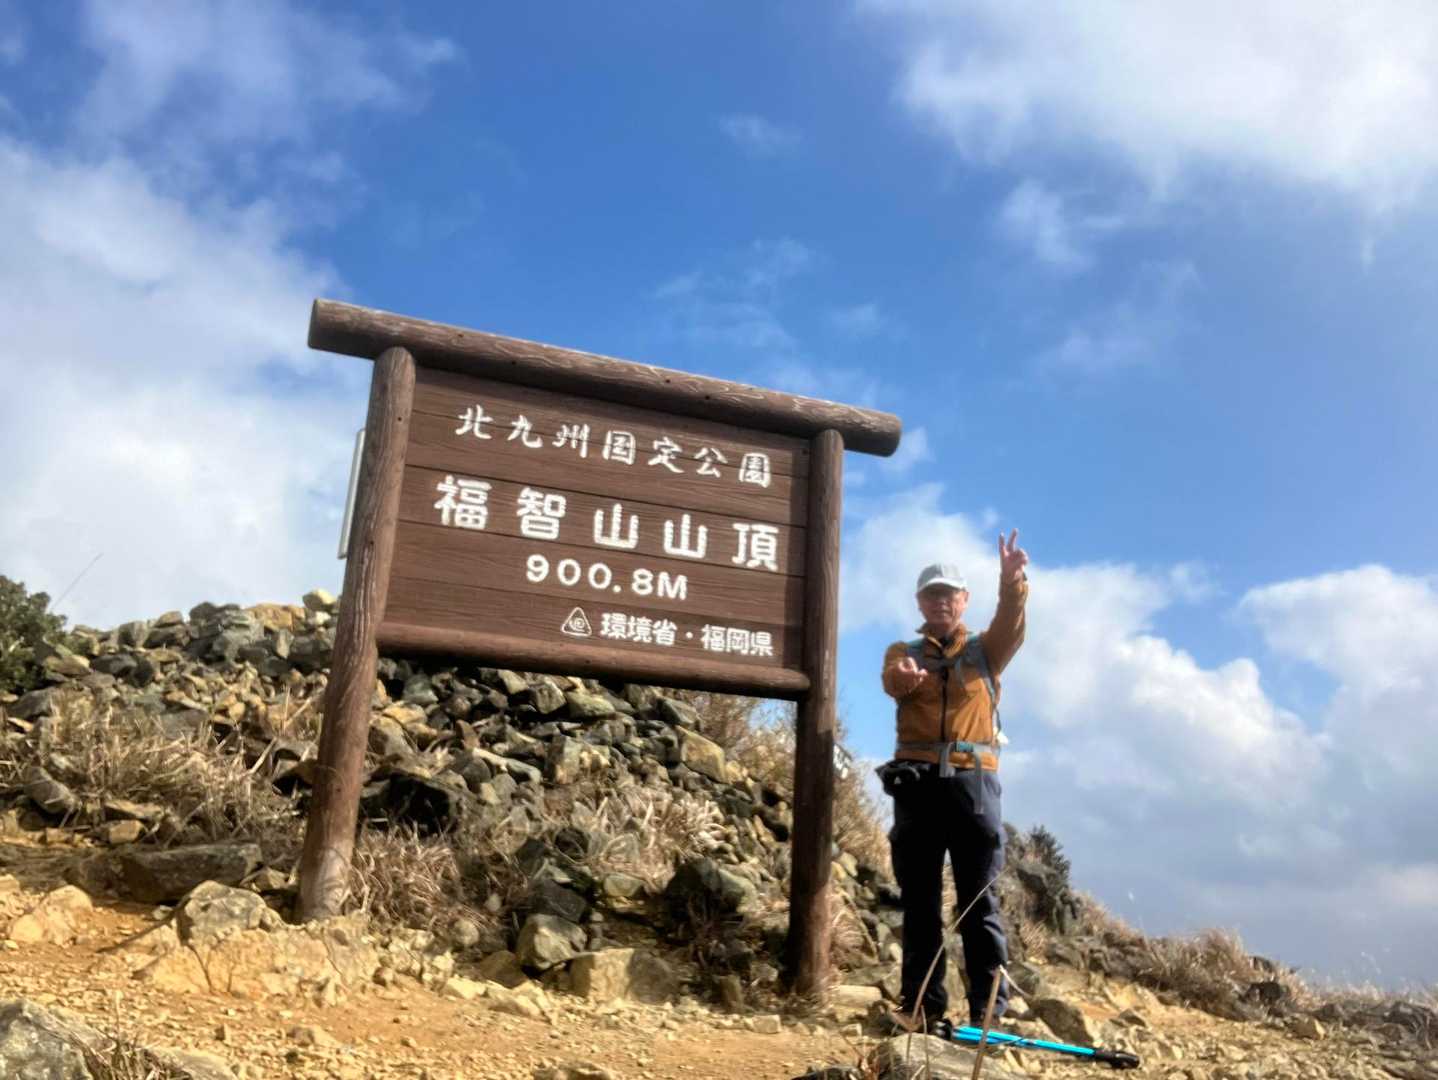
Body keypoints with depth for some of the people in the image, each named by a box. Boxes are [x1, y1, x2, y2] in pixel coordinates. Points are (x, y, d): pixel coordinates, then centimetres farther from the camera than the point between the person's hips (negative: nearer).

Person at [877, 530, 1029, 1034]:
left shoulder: (985, 649, 12)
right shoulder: (902, 653, 14)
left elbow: (1011, 626, -10)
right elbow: (892, 681, -10)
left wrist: (1013, 581, -32)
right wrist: (903, 674, -36)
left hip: (973, 782, -1)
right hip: (917, 782, 1)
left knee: (979, 899, -1)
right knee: (919, 898, 4)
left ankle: (989, 1009, 2)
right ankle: (921, 1004, 9)